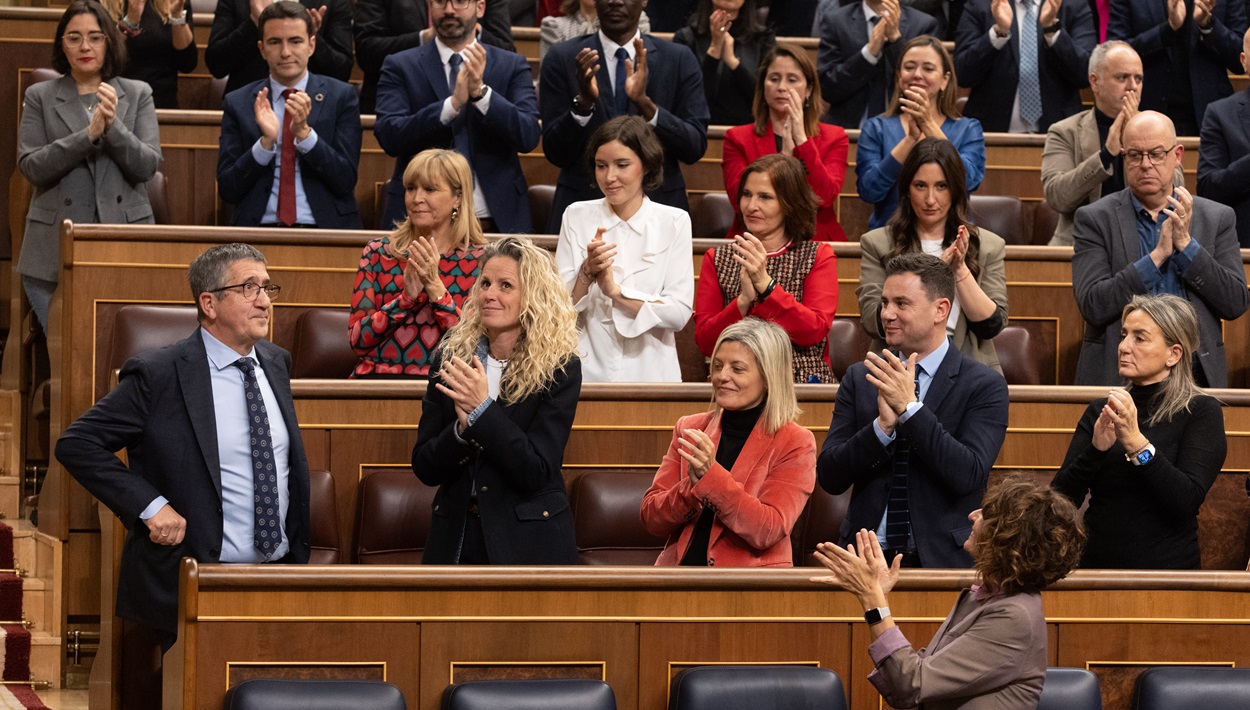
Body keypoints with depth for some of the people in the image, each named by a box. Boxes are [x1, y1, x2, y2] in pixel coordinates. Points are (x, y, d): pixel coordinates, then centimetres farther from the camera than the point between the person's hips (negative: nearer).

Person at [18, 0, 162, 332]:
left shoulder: (137, 94, 9)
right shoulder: (40, 97, 7)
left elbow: (149, 165, 1)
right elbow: (31, 167, -4)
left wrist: (113, 127, -15)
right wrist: (89, 134, -15)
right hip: (56, 248, 0)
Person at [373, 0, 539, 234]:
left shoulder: (512, 66, 6)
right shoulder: (400, 66, 4)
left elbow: (528, 137, -6)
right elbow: (389, 137, -10)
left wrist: (481, 91, -20)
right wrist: (453, 103, -21)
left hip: (498, 220, 1)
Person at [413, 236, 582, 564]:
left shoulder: (559, 369, -8)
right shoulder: (451, 357, 0)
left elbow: (537, 473, -15)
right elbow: (424, 468, 0)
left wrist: (483, 409, -23)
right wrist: (463, 427, -19)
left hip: (529, 542, -3)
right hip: (456, 537, 3)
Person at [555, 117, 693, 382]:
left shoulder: (674, 222, 5)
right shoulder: (576, 217, 8)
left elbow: (680, 313, -3)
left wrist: (616, 291, -11)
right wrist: (587, 272, -13)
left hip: (650, 371, 0)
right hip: (588, 371, 1)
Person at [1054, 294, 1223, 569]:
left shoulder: (1201, 411, 2)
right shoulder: (1101, 410, 12)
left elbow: (1187, 500, -11)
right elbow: (1062, 498, 4)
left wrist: (1137, 443, -19)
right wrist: (1096, 450, -12)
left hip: (1166, 567, -3)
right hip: (1096, 564, 3)